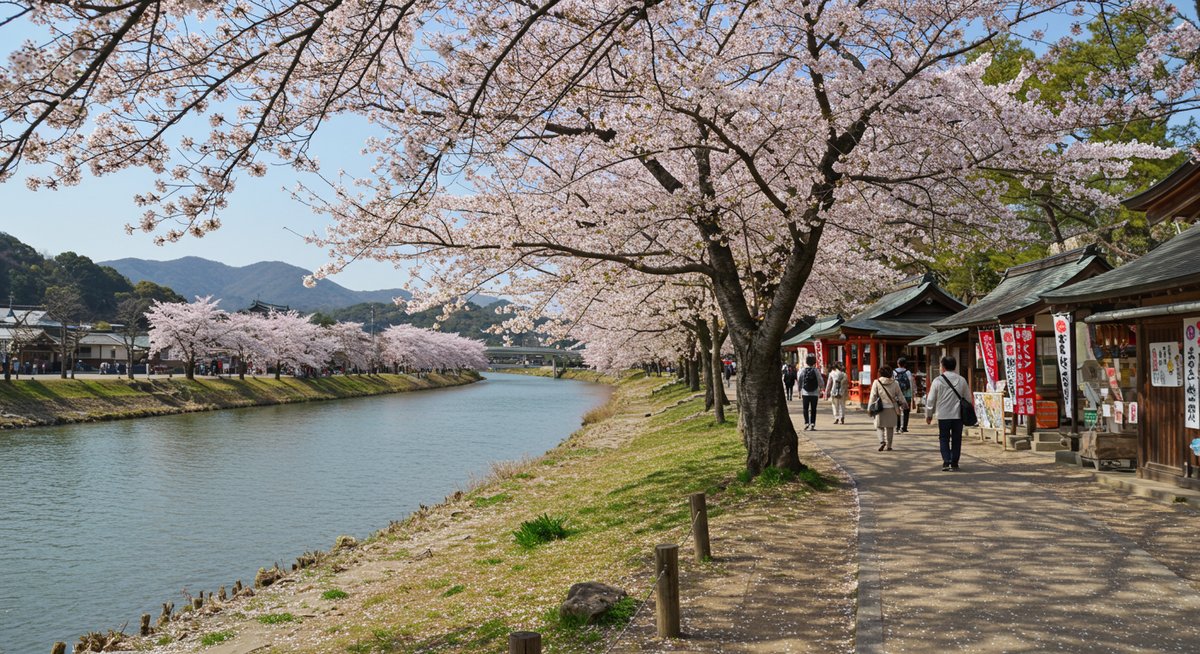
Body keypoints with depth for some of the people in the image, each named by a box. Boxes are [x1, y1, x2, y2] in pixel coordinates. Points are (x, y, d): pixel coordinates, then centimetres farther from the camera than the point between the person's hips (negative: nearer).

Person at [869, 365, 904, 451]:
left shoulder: (876, 383, -7)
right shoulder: (894, 383, -1)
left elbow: (873, 397, -7)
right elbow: (900, 396, 6)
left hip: (881, 409, -2)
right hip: (892, 409, 2)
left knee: (879, 427, 9)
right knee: (890, 427, 13)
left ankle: (882, 442, -12)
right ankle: (888, 445, 16)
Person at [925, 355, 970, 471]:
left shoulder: (938, 380, -7)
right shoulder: (961, 380, 1)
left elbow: (931, 399, -4)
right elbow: (968, 397, 7)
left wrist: (928, 415, 8)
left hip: (943, 415, -2)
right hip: (958, 415, 2)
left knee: (944, 439, 7)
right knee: (956, 439, 11)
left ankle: (946, 462, -5)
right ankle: (954, 464, 13)